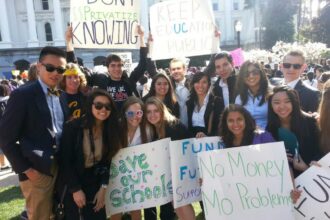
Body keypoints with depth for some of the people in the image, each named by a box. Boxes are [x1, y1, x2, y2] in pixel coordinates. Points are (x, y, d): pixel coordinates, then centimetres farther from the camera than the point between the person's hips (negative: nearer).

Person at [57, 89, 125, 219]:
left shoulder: (109, 129, -6)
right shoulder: (73, 127, -19)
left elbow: (106, 161, -1)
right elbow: (65, 161, -15)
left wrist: (103, 188, -6)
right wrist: (75, 189, -13)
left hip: (94, 183, 4)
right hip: (71, 184, -3)